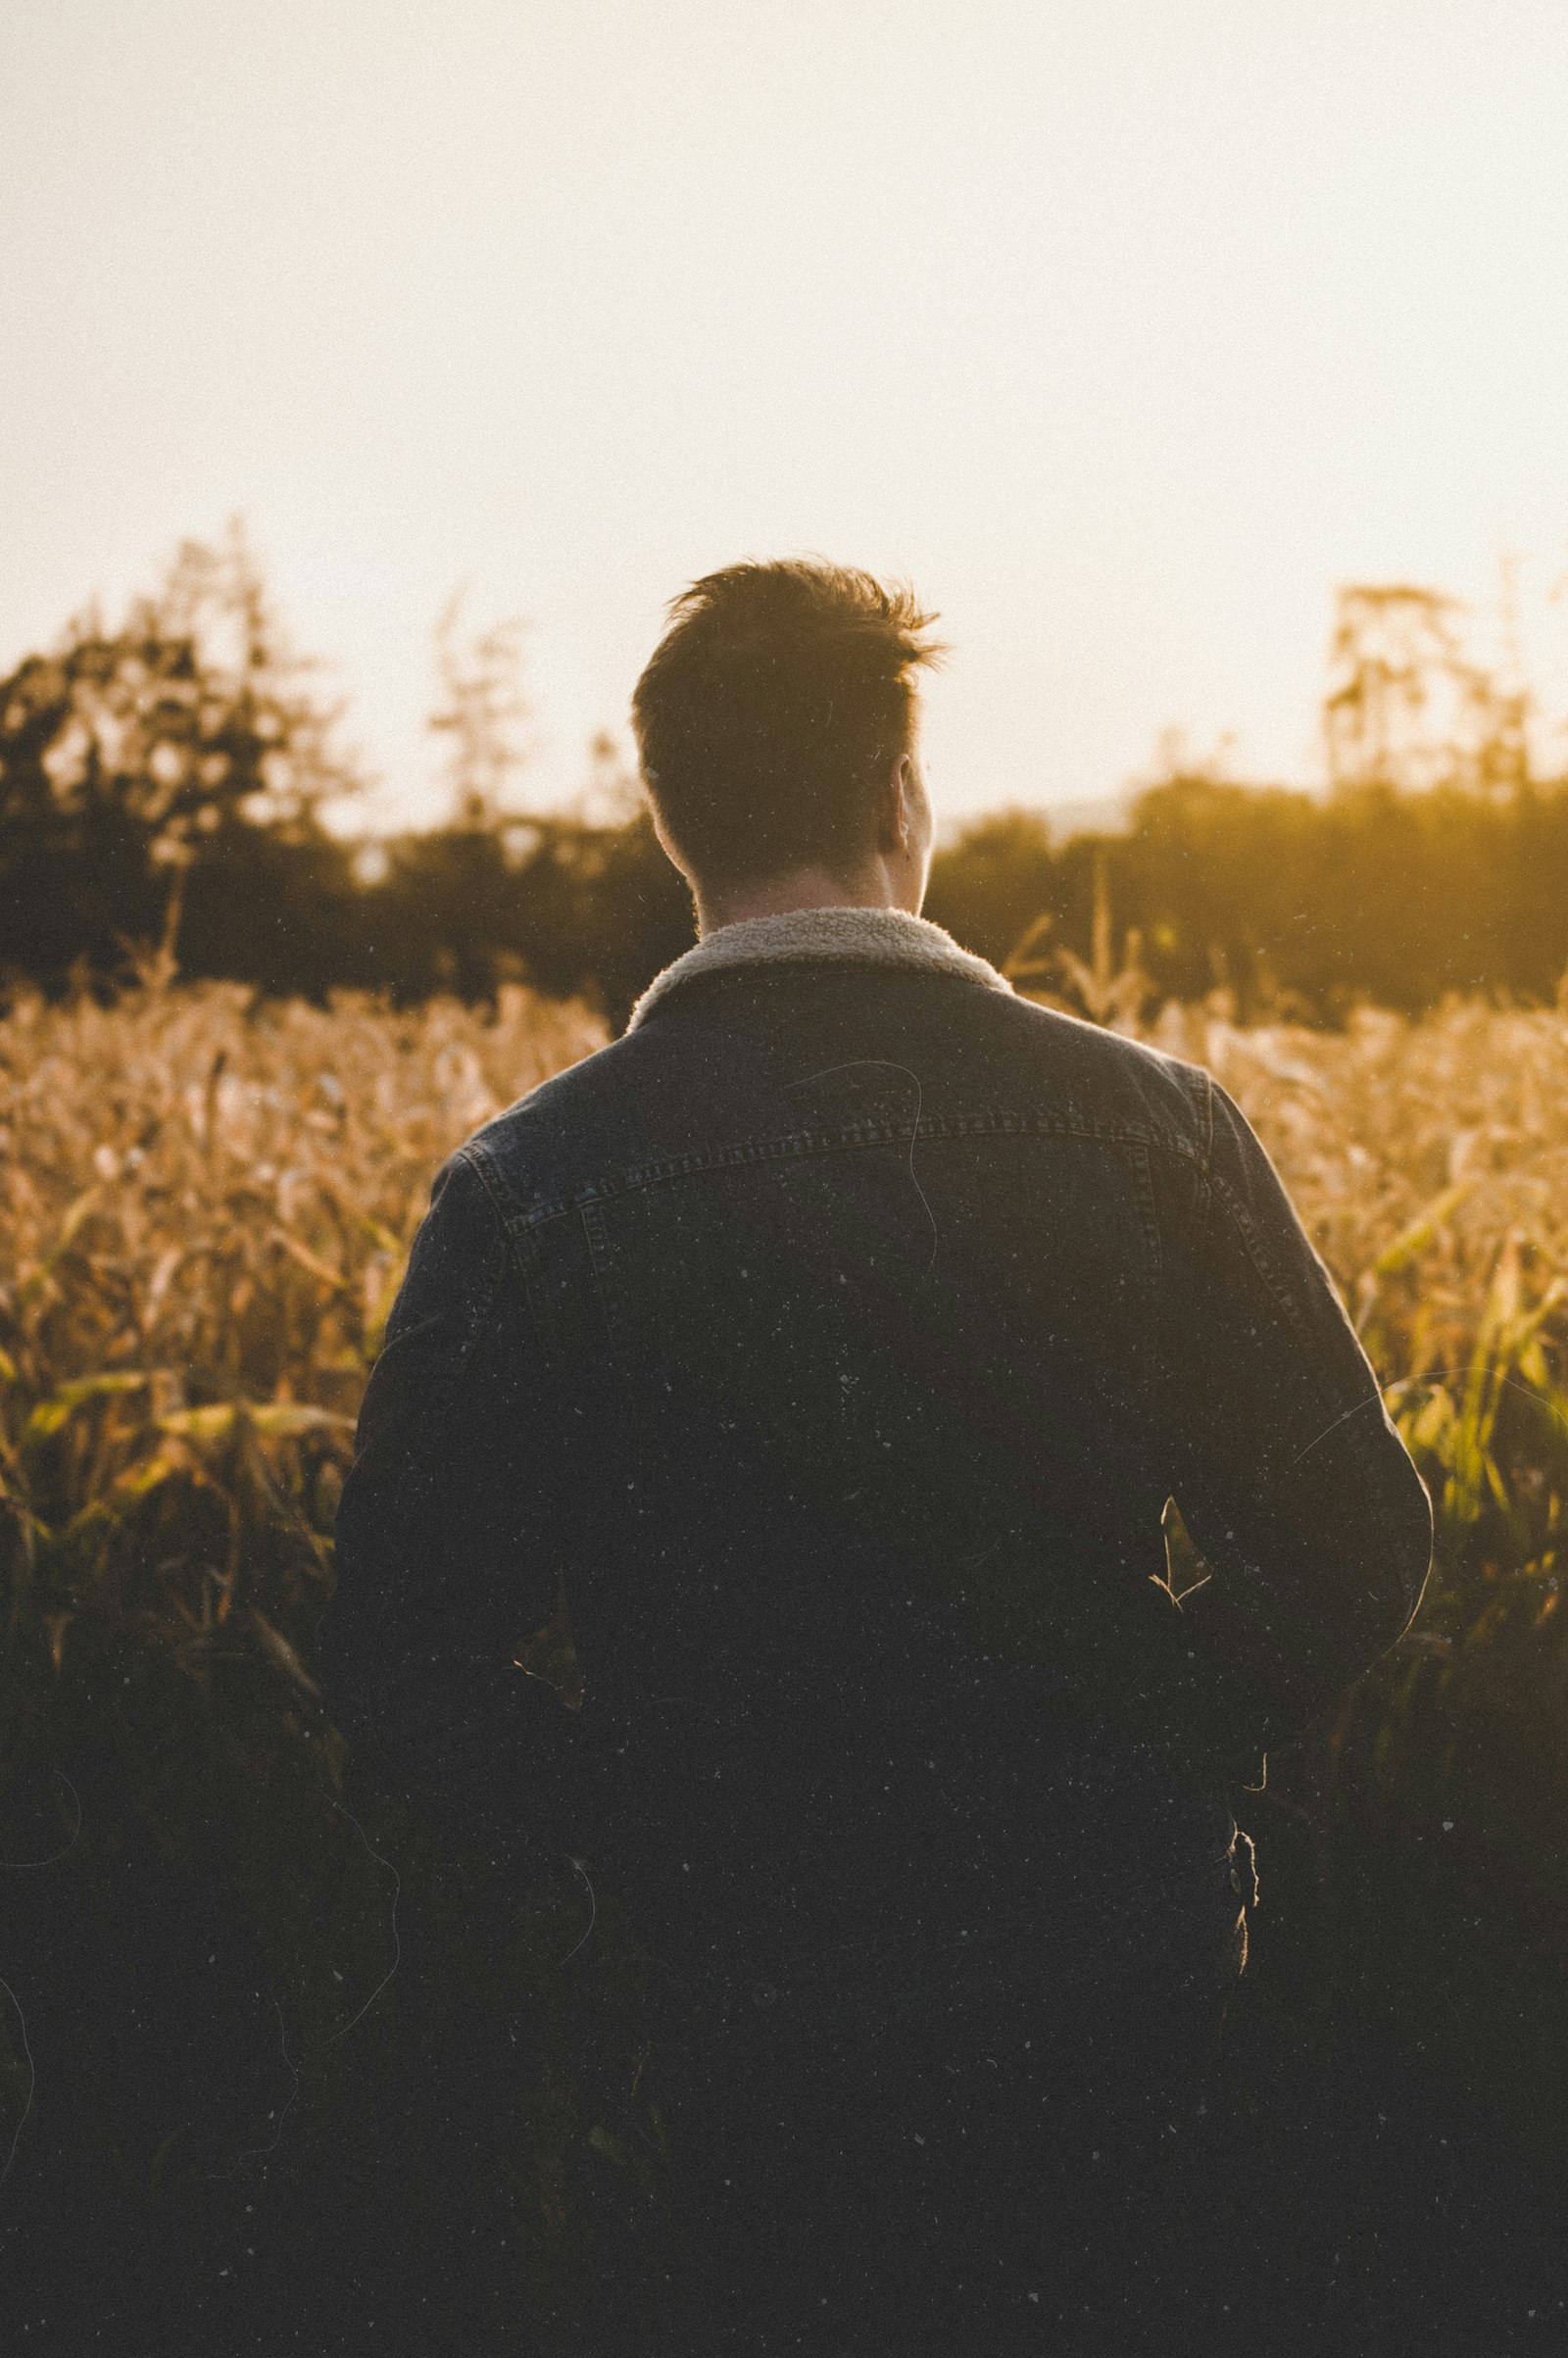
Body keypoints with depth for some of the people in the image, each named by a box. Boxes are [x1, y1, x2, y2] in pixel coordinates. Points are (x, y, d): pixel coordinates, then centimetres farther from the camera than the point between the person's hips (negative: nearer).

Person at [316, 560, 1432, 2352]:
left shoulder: (532, 1190, -13)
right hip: (1126, 1985, 2)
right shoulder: (1149, 1122, -9)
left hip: (755, 2010, -1)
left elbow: (398, 1663, -10)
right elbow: (1355, 1549, -4)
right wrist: (1153, 1772, 10)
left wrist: (645, 1846, 5)